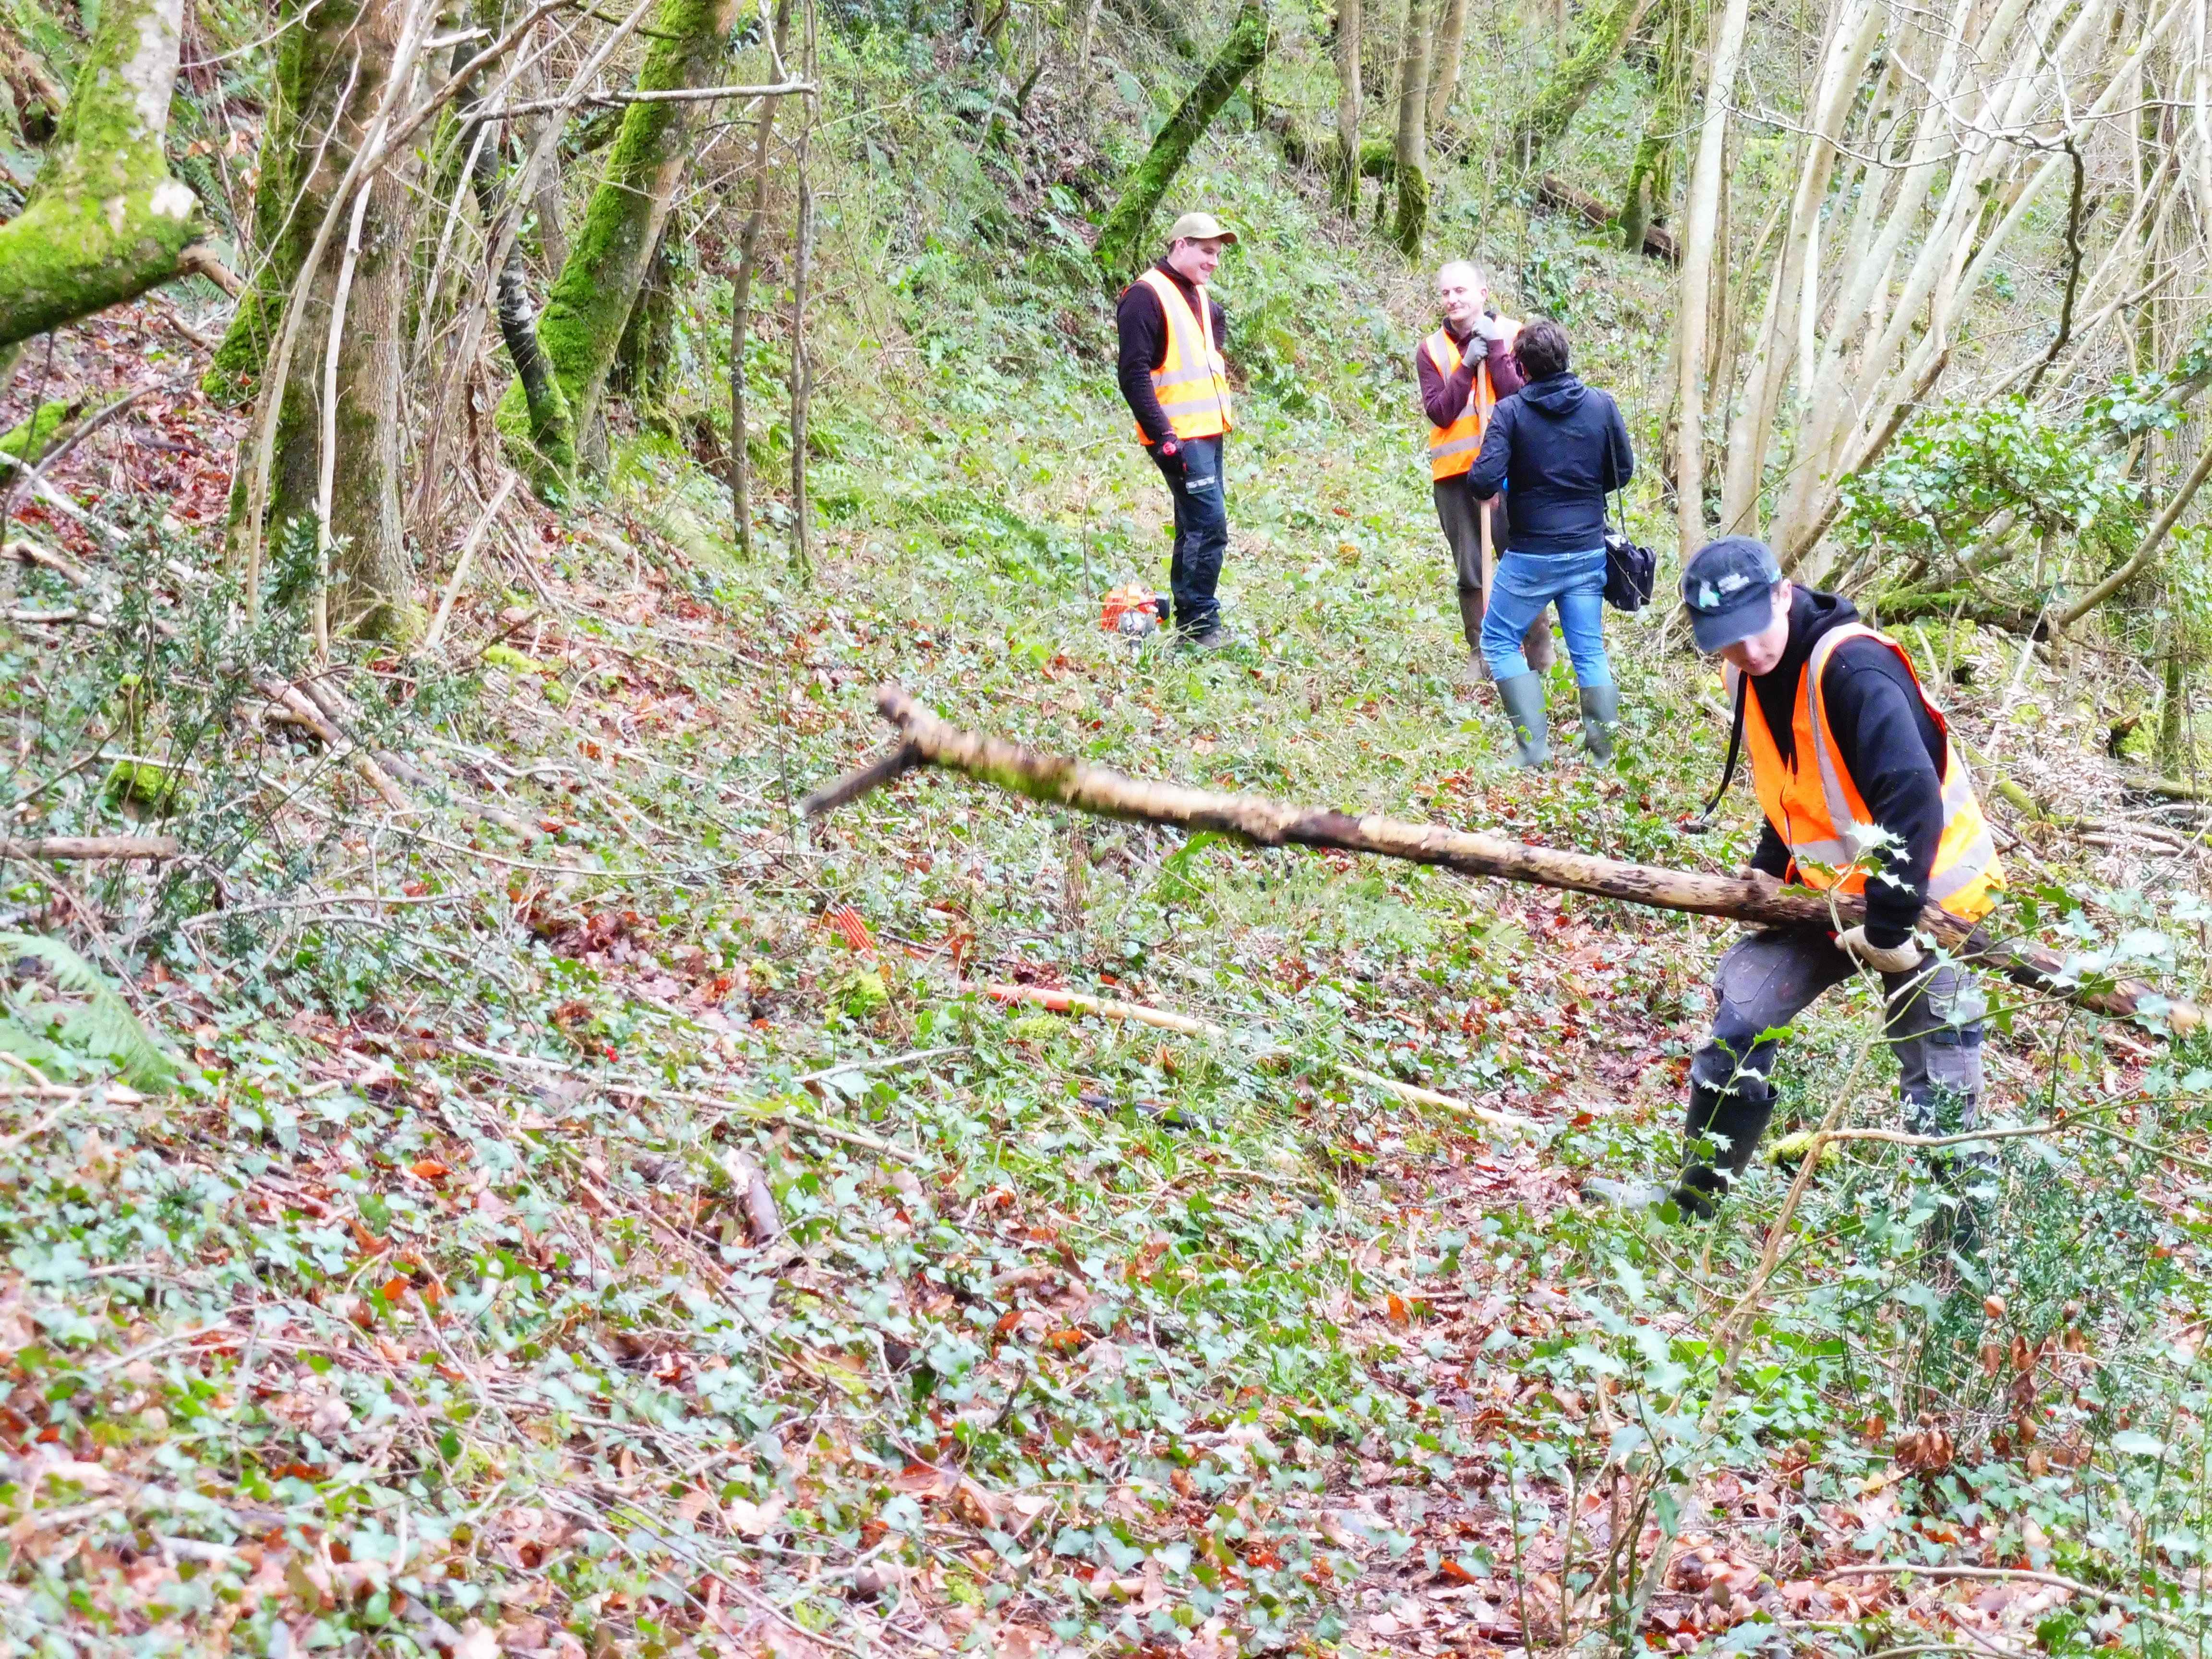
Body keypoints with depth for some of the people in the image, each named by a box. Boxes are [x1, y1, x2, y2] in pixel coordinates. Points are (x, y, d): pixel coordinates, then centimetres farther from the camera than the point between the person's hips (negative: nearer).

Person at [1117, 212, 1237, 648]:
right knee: (1209, 527, -14)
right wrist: (1162, 435, -21)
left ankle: (1189, 626, 17)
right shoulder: (1146, 296, -10)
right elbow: (1134, 374, -16)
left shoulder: (1201, 298, 17)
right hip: (1178, 437, -9)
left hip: (1209, 432, 9)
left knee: (1196, 529, 11)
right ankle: (1202, 627, -9)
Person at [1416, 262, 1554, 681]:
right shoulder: (1431, 350, 6)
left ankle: (1540, 651, 12)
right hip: (1454, 473, 2)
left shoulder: (1512, 335, 1)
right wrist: (1467, 366, -14)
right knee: (1470, 571, 7)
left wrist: (1495, 350, -14)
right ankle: (1480, 656, 16)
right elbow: (1439, 413, -5)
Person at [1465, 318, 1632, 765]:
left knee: (1499, 641, 10)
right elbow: (1623, 470, 8)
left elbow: (1484, 483, -18)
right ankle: (1606, 745, 11)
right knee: (1590, 651, 12)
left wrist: (1486, 487, 5)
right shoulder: (1602, 405, -1)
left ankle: (1534, 746, 1)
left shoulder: (1510, 412, -12)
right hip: (1589, 552, 4)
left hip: (1530, 556, -4)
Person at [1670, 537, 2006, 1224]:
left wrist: (1887, 930, -30)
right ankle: (1694, 1199, 14)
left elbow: (1913, 799, -33)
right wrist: (1768, 869, 1)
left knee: (1939, 1090, -2)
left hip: (1925, 897, -7)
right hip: (1830, 892, 7)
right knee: (1739, 1014, 2)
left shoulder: (1853, 668, -27)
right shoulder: (1752, 674, 0)